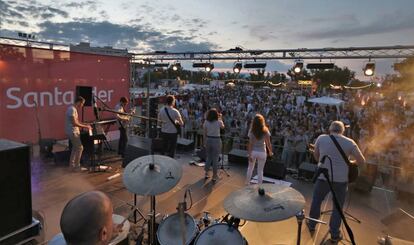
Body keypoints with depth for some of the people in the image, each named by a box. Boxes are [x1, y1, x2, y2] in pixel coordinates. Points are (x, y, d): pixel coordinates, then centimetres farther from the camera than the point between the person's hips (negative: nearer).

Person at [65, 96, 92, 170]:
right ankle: (77, 166, 2)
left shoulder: (74, 109, 12)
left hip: (73, 131, 11)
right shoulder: (72, 109, -20)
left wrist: (85, 125, 9)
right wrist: (85, 127, -17)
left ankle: (71, 164, 28)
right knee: (80, 148, -5)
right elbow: (74, 123, -24)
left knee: (75, 147, 19)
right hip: (72, 132, -11)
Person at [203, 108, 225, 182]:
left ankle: (206, 173, 25)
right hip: (216, 140, -3)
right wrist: (220, 118, 16)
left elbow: (204, 133, 1)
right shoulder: (218, 122, -11)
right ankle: (214, 176, 15)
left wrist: (205, 142, 10)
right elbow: (223, 127, 11)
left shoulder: (206, 122, -3)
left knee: (208, 157, 17)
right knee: (215, 158, 6)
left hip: (208, 140, 3)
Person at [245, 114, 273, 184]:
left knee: (250, 168, 20)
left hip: (253, 152, 1)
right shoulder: (265, 131, -12)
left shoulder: (251, 131, -12)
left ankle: (247, 184, 31)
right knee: (260, 170, 13)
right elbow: (268, 143, -10)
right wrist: (270, 152, 7)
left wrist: (249, 154, -7)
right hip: (262, 152, -1)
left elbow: (250, 143, -12)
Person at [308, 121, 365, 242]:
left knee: (316, 201, 21)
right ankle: (334, 235, 25)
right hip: (341, 180, 0)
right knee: (338, 207, 15)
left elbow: (315, 155, 9)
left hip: (323, 177, 0)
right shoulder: (349, 142, -3)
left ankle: (311, 225, 36)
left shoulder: (321, 138, -2)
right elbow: (362, 161, -2)